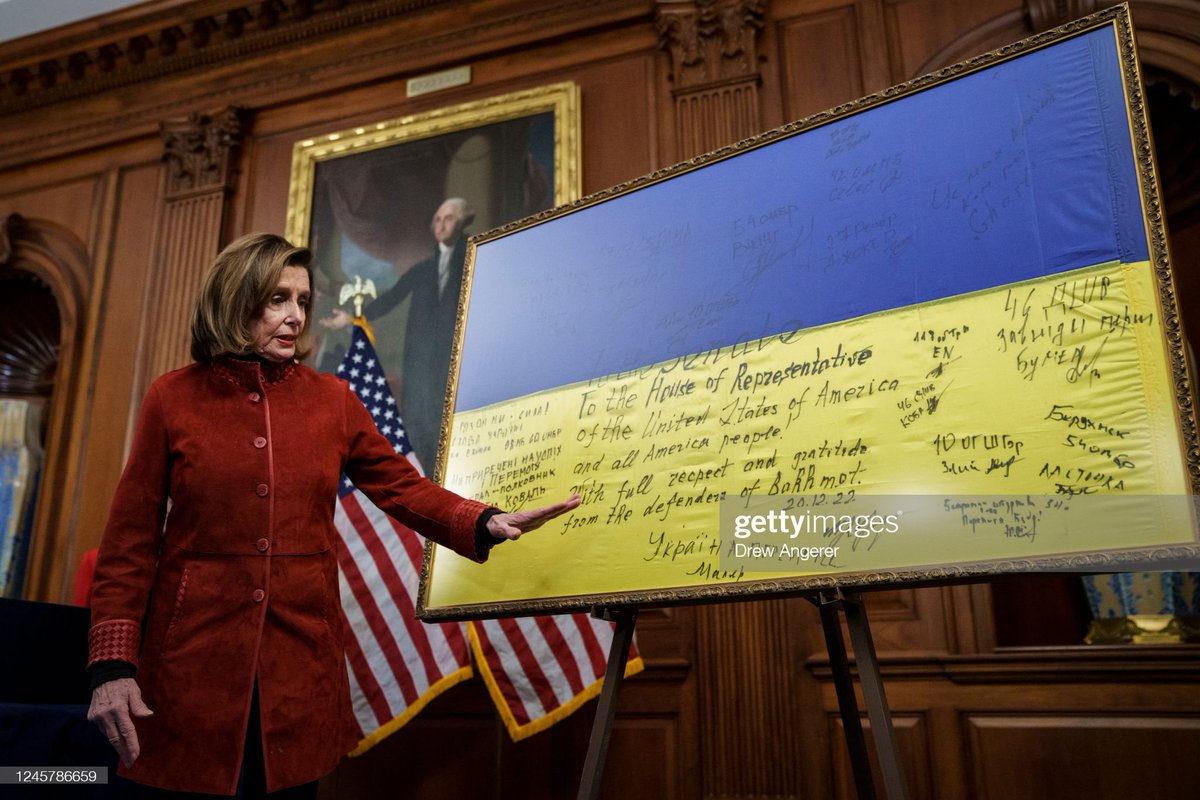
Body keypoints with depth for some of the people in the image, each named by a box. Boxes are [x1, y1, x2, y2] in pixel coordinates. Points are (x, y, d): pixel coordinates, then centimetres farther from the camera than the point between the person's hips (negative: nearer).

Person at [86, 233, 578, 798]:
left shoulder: (332, 400, 6)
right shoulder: (172, 397, 0)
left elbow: (403, 488, 3)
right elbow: (131, 539, -1)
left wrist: (484, 523, -15)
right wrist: (113, 663, -9)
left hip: (302, 664, 2)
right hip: (191, 662, -1)